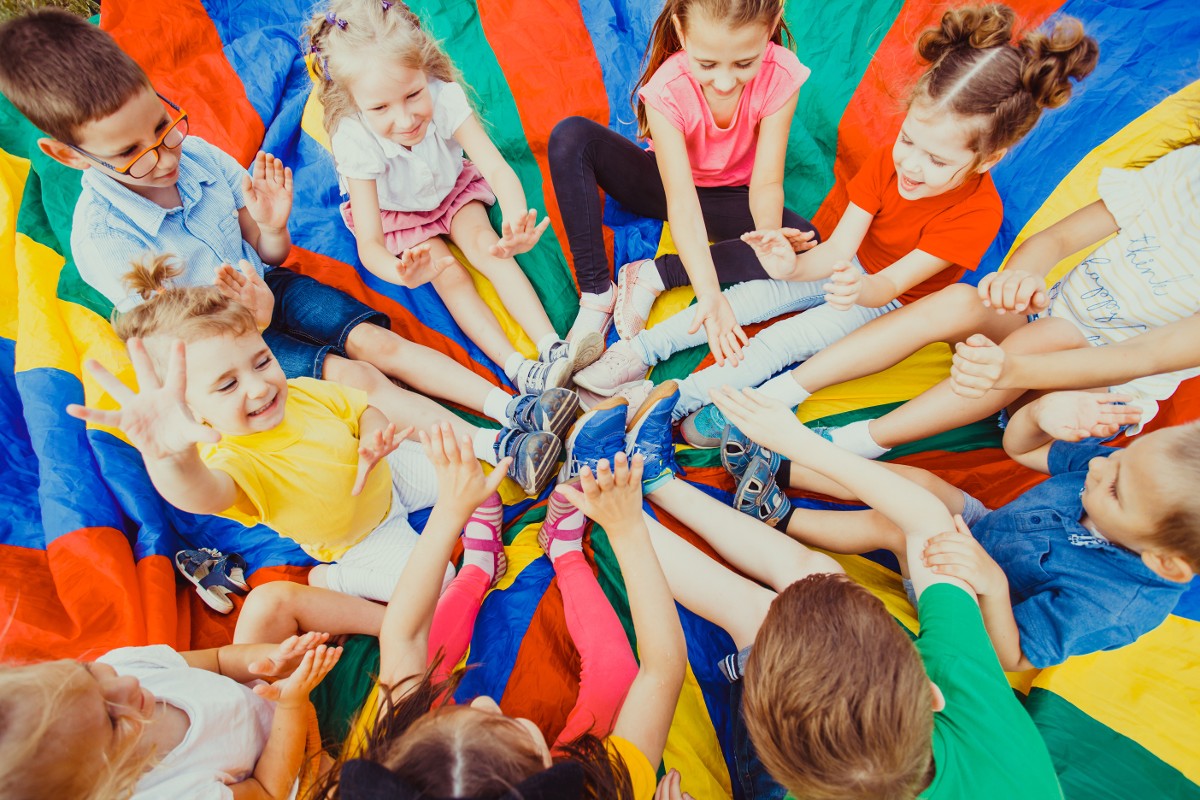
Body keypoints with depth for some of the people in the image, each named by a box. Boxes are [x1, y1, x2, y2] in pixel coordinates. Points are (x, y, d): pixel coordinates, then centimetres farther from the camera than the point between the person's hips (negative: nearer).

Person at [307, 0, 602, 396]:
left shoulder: (444, 97, -34)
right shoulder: (355, 140, -35)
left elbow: (497, 170, -41)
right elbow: (368, 244, -38)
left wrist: (517, 221, -64)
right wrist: (401, 272, -62)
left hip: (452, 188, 2)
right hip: (394, 213, -1)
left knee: (487, 246, -21)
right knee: (448, 272, -20)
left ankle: (552, 346, -27)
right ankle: (517, 368, -28)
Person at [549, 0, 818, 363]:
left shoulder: (781, 76, -24)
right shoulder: (667, 89, -29)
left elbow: (766, 182, -24)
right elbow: (681, 202, -37)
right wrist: (709, 293, -48)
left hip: (731, 196, 2)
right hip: (669, 184, -1)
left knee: (805, 244, -30)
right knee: (570, 137, -27)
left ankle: (654, 275, -23)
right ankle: (596, 295, -26)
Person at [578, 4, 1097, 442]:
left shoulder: (976, 212, -29)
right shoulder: (888, 162, -16)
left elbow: (889, 285, -32)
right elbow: (839, 248, -21)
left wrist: (861, 289, -57)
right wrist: (794, 266, -43)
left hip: (892, 300, -5)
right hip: (851, 267, 5)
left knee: (783, 340, -23)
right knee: (750, 296, -14)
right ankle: (642, 350, -12)